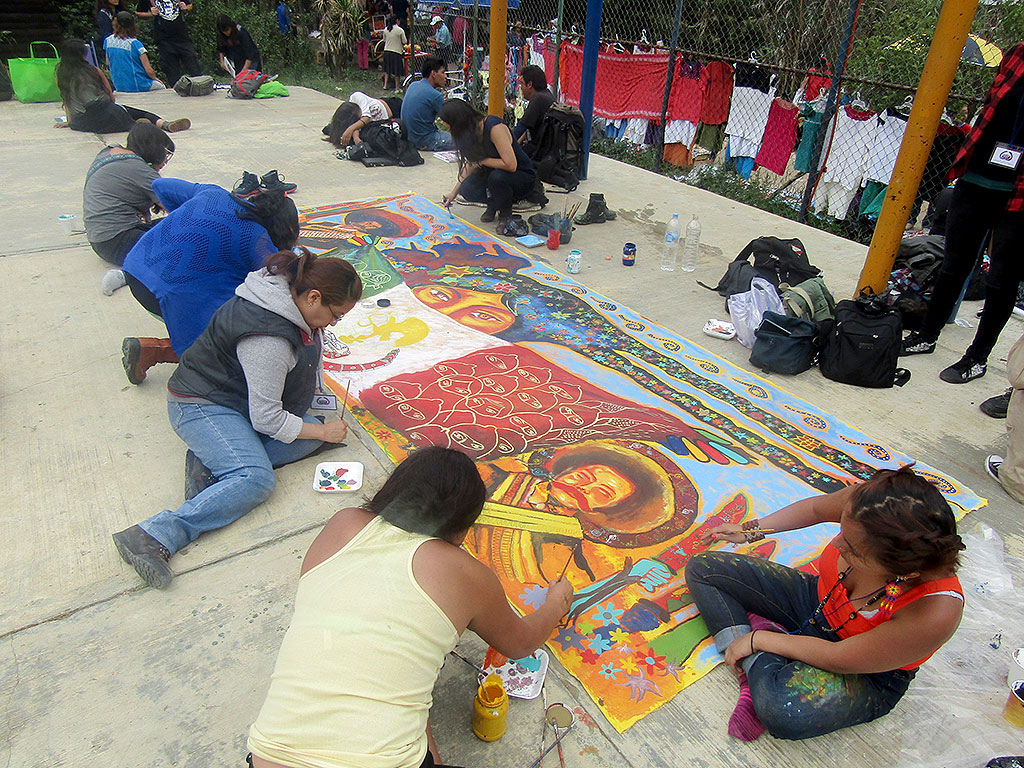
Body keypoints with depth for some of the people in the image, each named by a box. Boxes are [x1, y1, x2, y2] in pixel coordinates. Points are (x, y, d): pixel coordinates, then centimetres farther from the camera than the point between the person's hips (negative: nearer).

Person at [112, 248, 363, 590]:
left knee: (311, 437, -6)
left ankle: (210, 459, -10)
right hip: (201, 407, -10)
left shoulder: (288, 293, -3)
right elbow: (266, 420, -24)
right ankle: (154, 536, -31)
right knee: (256, 478, -29)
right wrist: (323, 432, -12)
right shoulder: (268, 340, -31)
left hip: (237, 396, 10)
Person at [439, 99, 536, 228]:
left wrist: (482, 161, -21)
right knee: (467, 189, -19)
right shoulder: (472, 131, -4)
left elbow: (511, 165, -33)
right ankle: (494, 204, 11)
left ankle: (505, 214, -9)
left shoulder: (494, 127, -28)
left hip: (523, 177, -6)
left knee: (496, 176, -37)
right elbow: (472, 163, 10)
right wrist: (454, 192, 7)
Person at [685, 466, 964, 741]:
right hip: (817, 598, 6)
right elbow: (815, 508, -2)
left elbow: (838, 657, -26)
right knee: (702, 568, -1)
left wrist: (758, 639, -15)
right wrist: (752, 530, 8)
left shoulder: (936, 612, -38)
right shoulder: (867, 500, -29)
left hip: (865, 675, -5)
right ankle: (754, 675, -8)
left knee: (782, 709, -37)